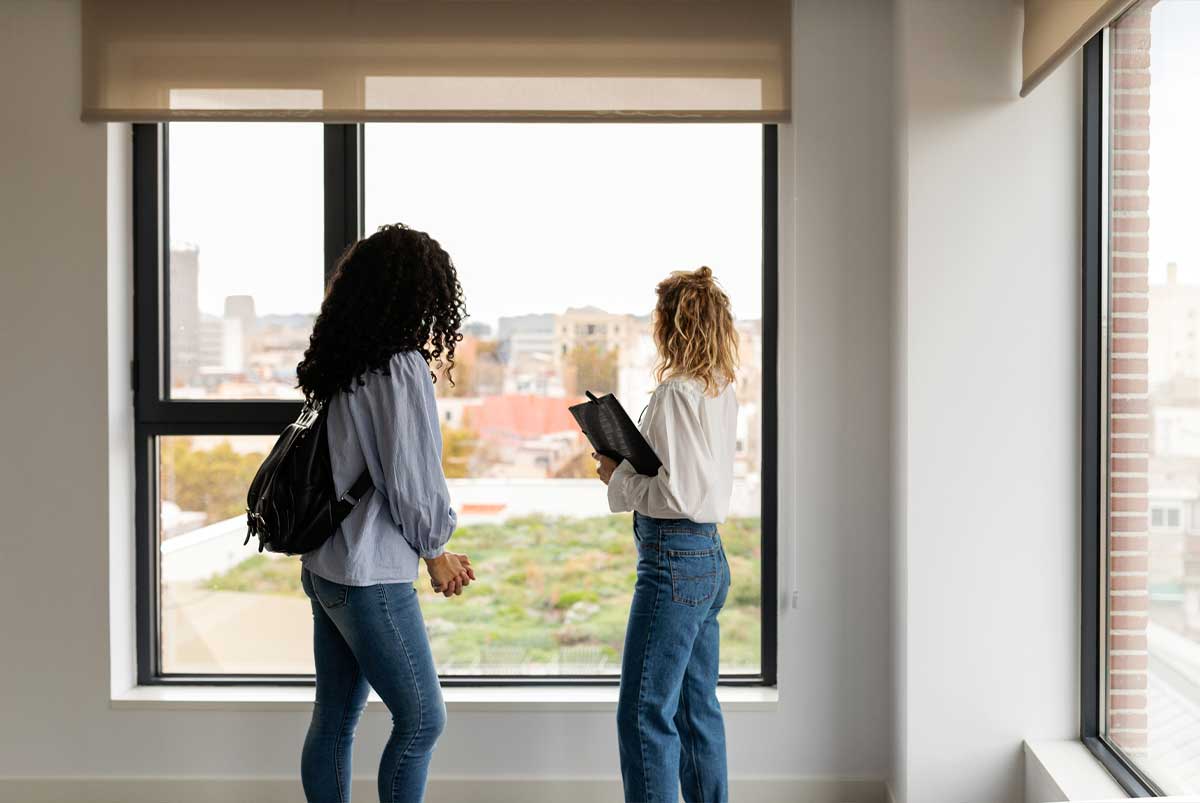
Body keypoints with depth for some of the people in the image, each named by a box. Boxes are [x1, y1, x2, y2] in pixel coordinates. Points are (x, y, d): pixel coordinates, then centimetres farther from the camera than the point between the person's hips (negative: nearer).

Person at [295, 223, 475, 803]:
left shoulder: (344, 365, 9)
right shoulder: (401, 368, -17)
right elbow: (410, 477, -15)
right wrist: (435, 550, -1)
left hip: (325, 565, 9)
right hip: (371, 576, -9)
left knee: (334, 720, 15)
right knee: (422, 718, 2)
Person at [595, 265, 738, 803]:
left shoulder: (675, 394, -16)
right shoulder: (723, 392, 10)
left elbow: (673, 495, -20)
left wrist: (617, 478, -6)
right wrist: (629, 467, 11)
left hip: (674, 559, -10)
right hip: (711, 557, 10)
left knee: (644, 713, -3)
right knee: (698, 710, 17)